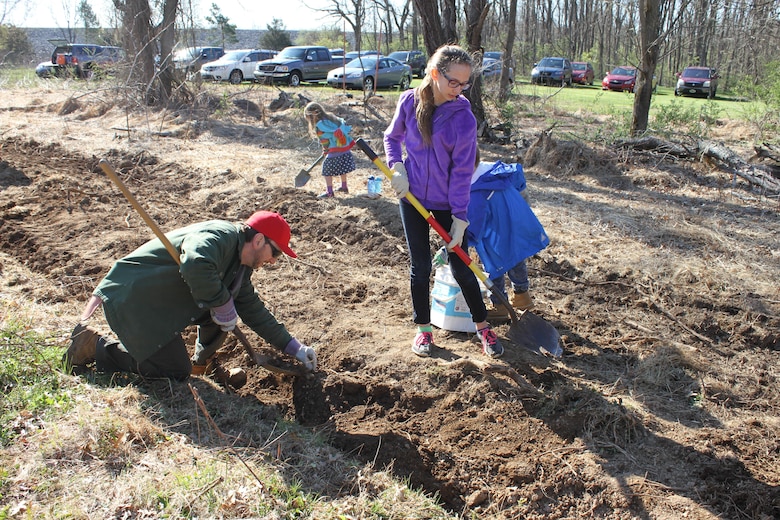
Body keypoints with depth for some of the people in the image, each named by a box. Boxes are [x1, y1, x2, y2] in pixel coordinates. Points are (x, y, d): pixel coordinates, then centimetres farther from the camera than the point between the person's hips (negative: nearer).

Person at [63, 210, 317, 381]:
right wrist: (222, 303, -27)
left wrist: (294, 347, 14)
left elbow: (253, 309, 16)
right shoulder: (221, 235, -21)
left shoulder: (241, 263, 10)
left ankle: (201, 365, 14)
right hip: (132, 297, -10)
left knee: (226, 305, 3)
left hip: (163, 298, 10)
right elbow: (195, 266, -43)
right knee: (175, 372, -5)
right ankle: (96, 345, 3)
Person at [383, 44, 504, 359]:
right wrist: (397, 167, -9)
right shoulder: (410, 101, -7)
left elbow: (462, 171, -12)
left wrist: (460, 217, -13)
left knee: (461, 267, 4)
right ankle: (423, 329, 24)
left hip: (447, 202, -2)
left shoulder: (463, 117, -14)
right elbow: (393, 137, 9)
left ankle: (482, 326, 23)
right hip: (412, 197, 2)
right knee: (420, 266, 8)